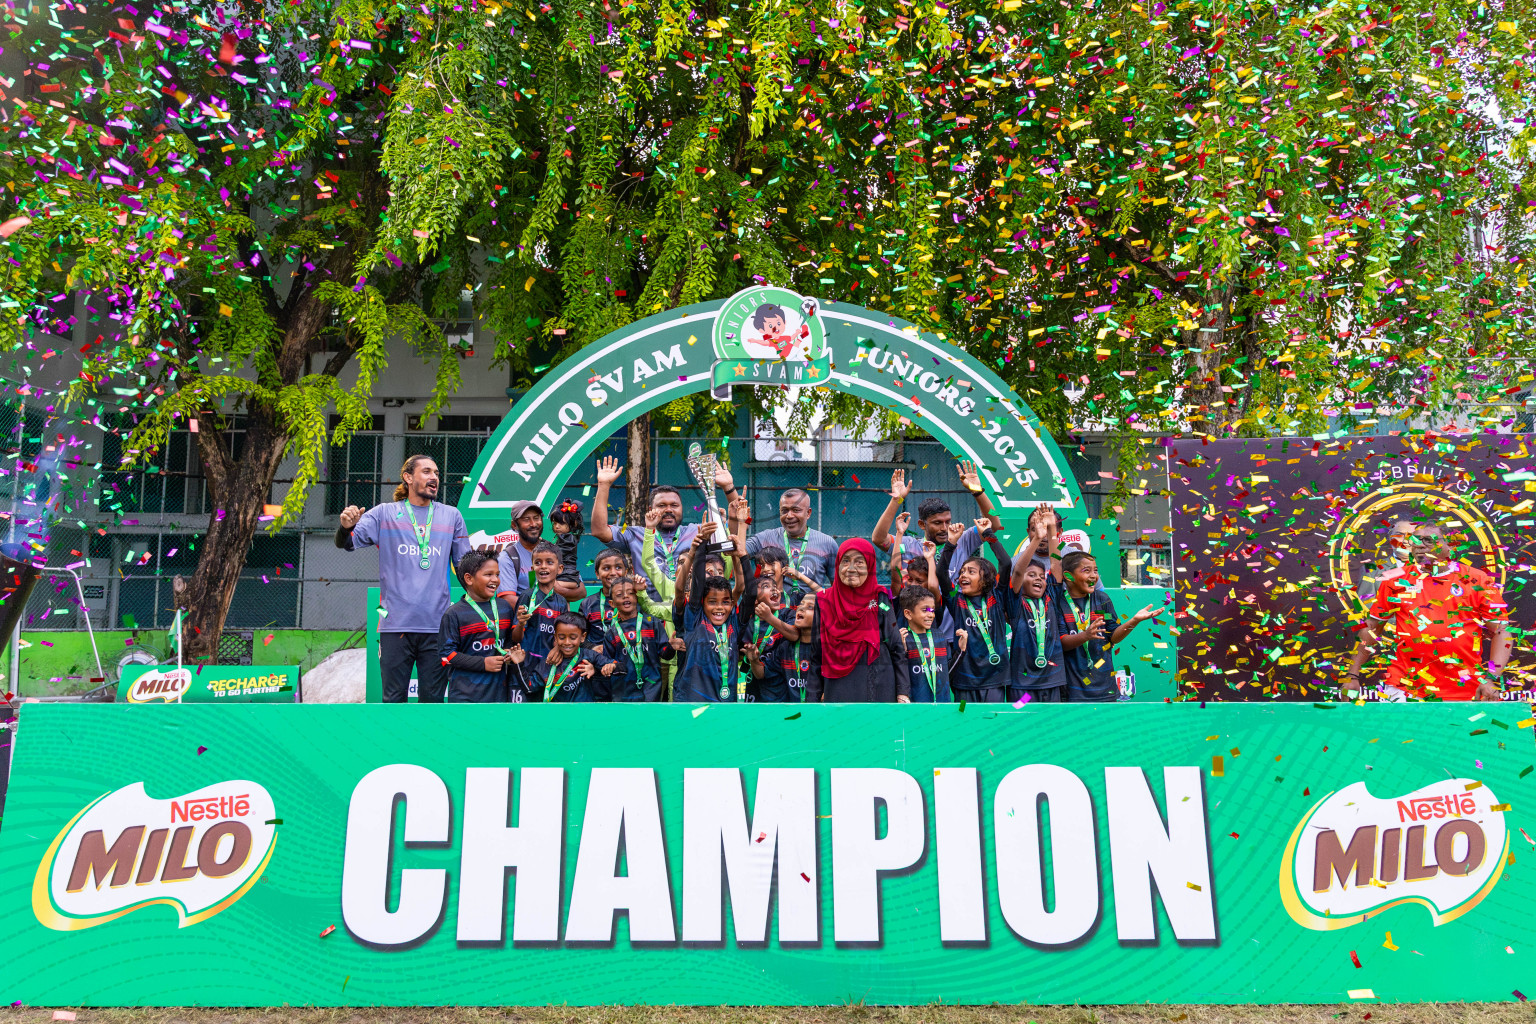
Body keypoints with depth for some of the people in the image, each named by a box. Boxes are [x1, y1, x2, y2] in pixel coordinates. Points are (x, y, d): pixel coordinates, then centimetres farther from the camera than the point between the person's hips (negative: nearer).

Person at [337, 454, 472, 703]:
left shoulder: (452, 516, 12)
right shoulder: (384, 513, 7)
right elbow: (347, 543, -2)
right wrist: (346, 527, -23)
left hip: (438, 625, 2)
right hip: (396, 624, -1)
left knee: (433, 699, 7)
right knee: (394, 699, 3)